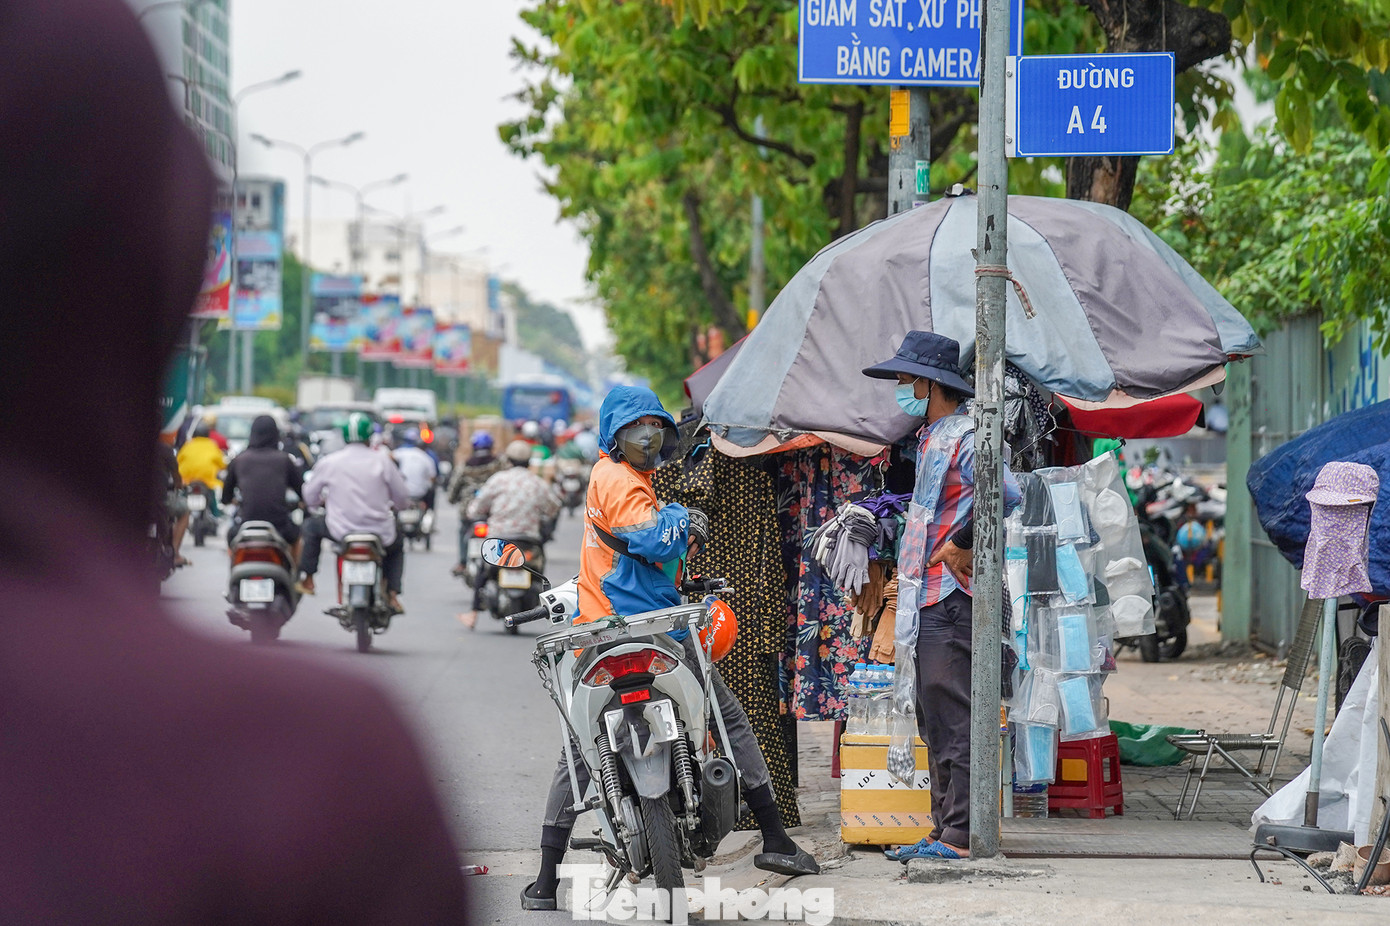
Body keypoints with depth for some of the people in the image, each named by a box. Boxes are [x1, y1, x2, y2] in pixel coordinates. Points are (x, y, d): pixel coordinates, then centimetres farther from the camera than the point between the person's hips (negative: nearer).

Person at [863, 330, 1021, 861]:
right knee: (935, 723, 12)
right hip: (929, 598, 11)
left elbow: (1006, 493, -29)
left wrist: (961, 544, -20)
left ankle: (959, 837, -10)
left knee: (951, 718, -10)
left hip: (950, 599, -11)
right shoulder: (931, 438, 18)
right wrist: (909, 571, 23)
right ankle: (946, 832, 17)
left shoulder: (963, 438, -13)